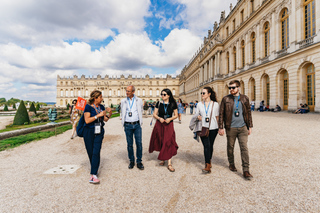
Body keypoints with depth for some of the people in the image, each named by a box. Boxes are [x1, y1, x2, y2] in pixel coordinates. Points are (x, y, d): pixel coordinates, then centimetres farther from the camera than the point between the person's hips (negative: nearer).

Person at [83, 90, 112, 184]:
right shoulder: (88, 107, -8)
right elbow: (87, 120, -17)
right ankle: (94, 169, 33)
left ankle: (93, 175, -5)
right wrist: (98, 115, -22)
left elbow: (105, 119, 12)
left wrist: (109, 113, -5)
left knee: (96, 152, -7)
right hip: (89, 132, -3)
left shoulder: (101, 107, 7)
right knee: (90, 152, 9)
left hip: (99, 132, 3)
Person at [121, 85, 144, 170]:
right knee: (129, 144, 6)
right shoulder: (123, 101, 8)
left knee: (139, 143, -2)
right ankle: (131, 161, 21)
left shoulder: (139, 100, 5)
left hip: (137, 125, -1)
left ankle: (139, 161, 12)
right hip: (127, 125, 1)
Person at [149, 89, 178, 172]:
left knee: (169, 143, -5)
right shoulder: (159, 103, 2)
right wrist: (159, 118, -14)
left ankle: (169, 164, 3)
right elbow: (154, 114, 5)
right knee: (161, 142, 9)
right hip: (159, 125, 2)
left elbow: (176, 115, 4)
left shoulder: (173, 104, 0)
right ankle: (162, 159, 32)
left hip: (169, 125, -1)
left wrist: (170, 118, -14)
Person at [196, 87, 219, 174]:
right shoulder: (199, 104, 8)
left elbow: (217, 117, 7)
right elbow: (197, 115, 15)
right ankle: (208, 166, -3)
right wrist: (198, 117, -7)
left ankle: (209, 162, 31)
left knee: (210, 145, 10)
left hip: (213, 128, 0)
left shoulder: (215, 104, 2)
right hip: (203, 128, 1)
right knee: (206, 145, -8)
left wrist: (219, 128, 7)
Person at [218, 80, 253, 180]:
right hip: (231, 128, -1)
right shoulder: (225, 99, -3)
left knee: (244, 148, -1)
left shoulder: (245, 98, 5)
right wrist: (221, 127, -6)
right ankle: (231, 164, 34)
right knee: (230, 147, 11)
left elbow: (248, 113, 11)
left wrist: (250, 127, 9)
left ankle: (246, 171, 9)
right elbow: (221, 114, -2)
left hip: (243, 128, 2)